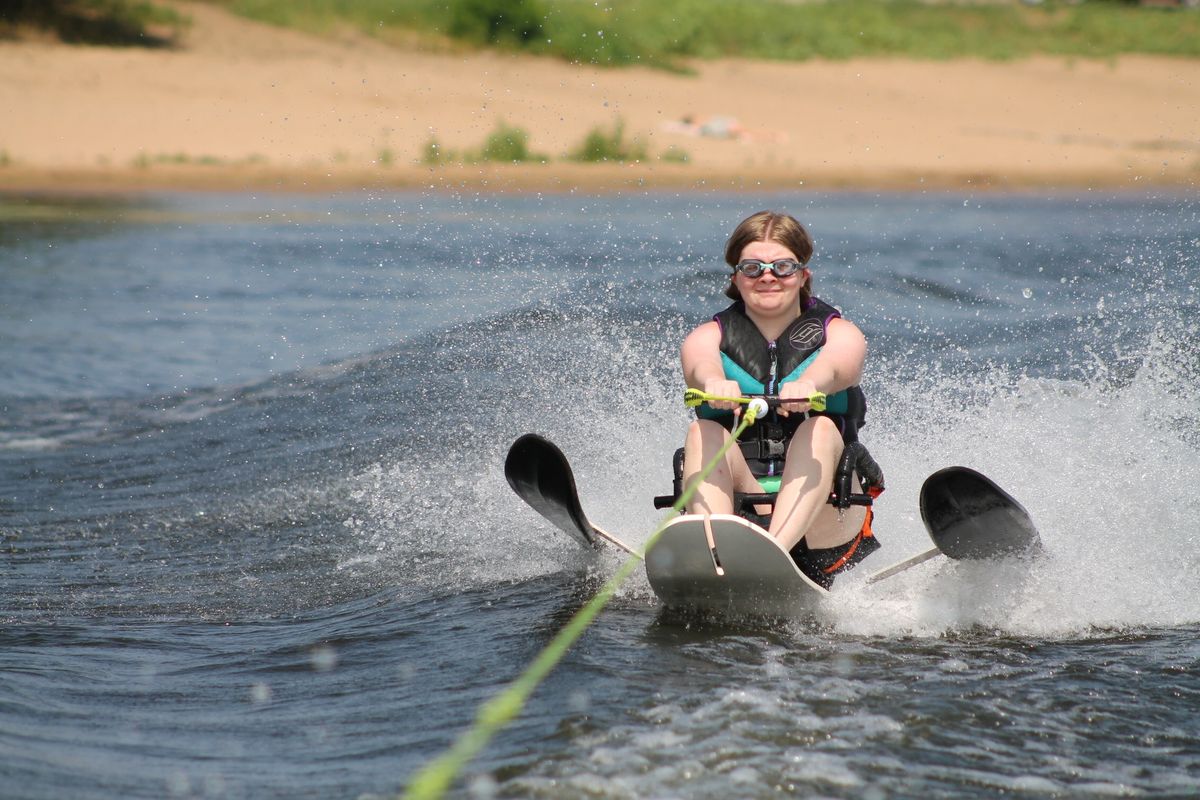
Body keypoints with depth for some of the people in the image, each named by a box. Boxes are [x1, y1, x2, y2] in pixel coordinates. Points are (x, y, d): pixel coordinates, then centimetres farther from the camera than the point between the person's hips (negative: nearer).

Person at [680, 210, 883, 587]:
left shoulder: (838, 333, 9)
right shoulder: (710, 337, 11)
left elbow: (837, 365, -18)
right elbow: (700, 363, -15)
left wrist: (807, 384, -43)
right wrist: (714, 383, -42)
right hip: (736, 508, 1)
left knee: (820, 429, -27)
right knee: (703, 433, -23)